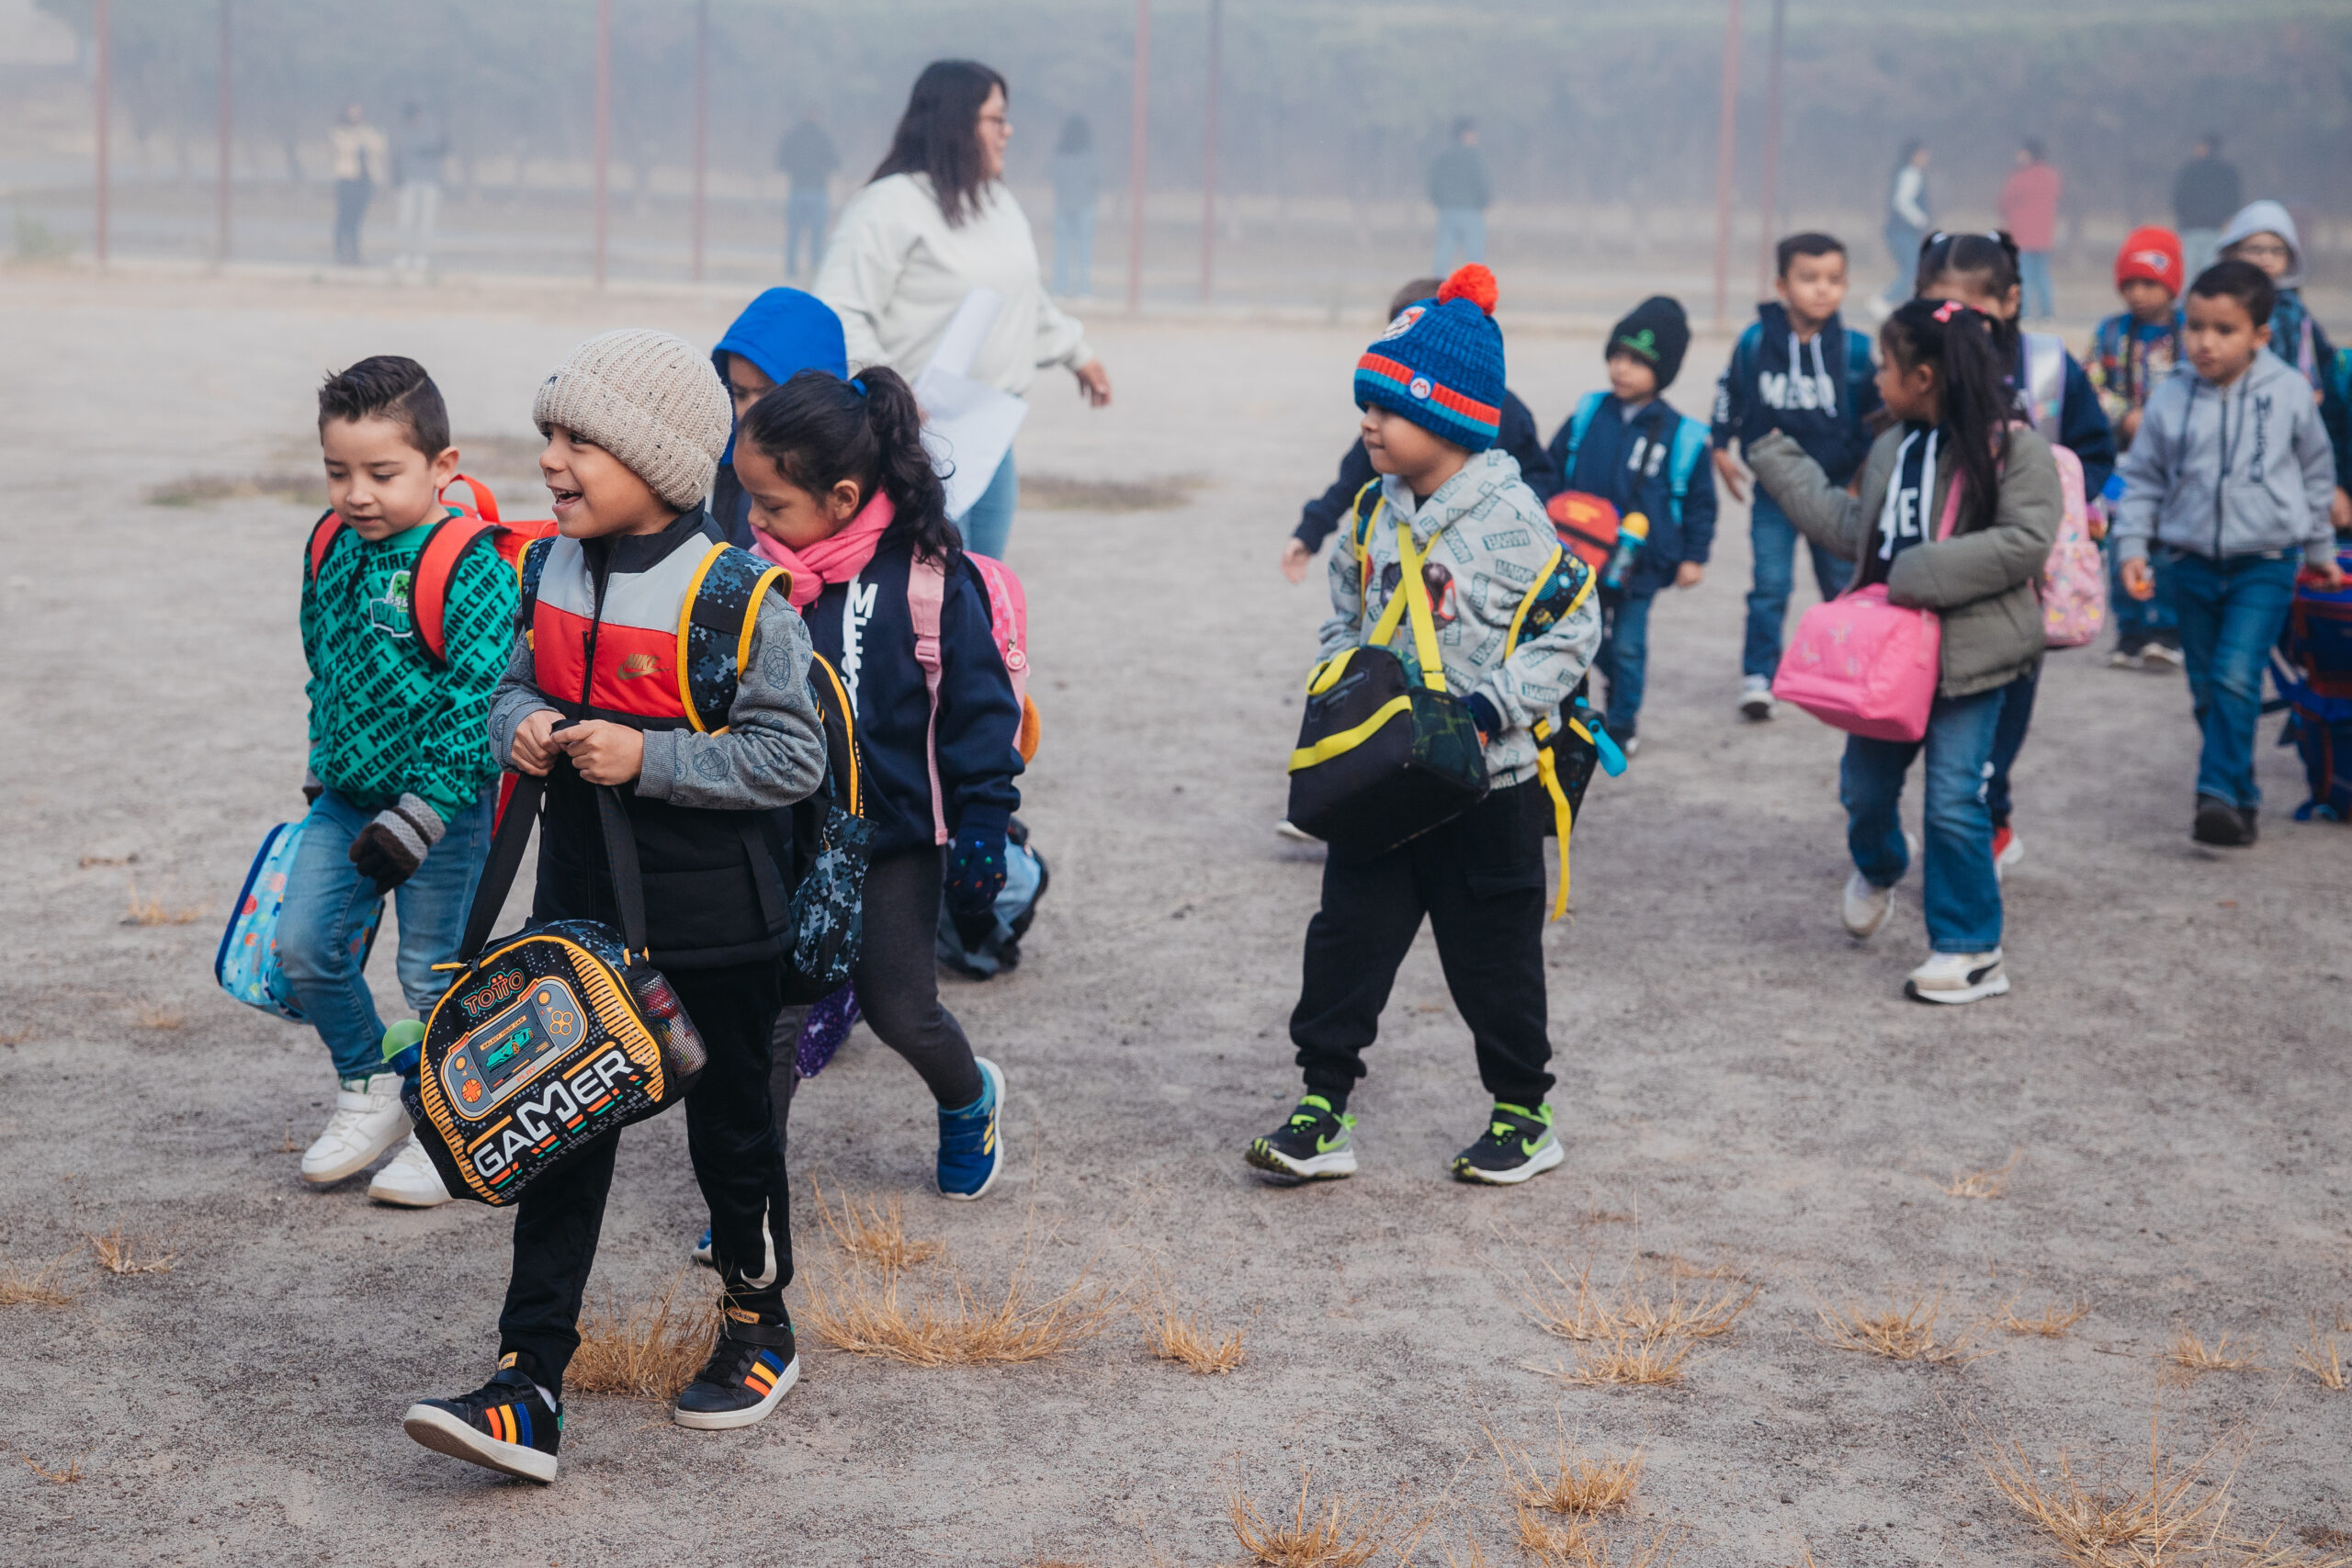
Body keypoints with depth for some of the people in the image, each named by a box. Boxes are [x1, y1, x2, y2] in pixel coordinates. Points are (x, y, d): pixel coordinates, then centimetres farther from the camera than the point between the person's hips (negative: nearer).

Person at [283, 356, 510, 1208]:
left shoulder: (470, 571, -20)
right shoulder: (333, 550, 3)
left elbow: (478, 705, -22)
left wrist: (422, 813, -25)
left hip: (443, 801, -7)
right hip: (347, 795, 7)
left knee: (432, 970, 1)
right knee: (304, 943, 2)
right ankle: (368, 1094, 23)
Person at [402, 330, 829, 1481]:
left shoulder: (738, 595, -18)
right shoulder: (549, 572, 1)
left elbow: (792, 758, -18)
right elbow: (515, 686, 15)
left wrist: (647, 756, -26)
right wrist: (520, 727, -9)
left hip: (710, 923, -5)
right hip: (577, 912, 5)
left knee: (729, 1130, 13)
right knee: (561, 1137, 3)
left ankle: (759, 1325, 36)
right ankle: (527, 1387, 5)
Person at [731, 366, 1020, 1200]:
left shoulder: (927, 576, -16)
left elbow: (981, 709, -9)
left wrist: (981, 833, -8)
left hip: (895, 842, -3)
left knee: (901, 1012, 11)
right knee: (769, 1016, 1)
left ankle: (969, 1099, 43)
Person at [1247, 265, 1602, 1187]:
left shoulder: (1511, 518, -13)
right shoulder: (1378, 514, 5)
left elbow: (1571, 632, -11)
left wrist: (1490, 711, -19)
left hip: (1487, 784, -5)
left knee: (1492, 955, 6)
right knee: (1346, 938, 3)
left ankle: (1523, 1115, 22)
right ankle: (1321, 1112, 9)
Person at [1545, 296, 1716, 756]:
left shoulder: (1681, 437, -8)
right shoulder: (1588, 416, -2)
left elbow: (1700, 502, 1)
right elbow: (1553, 465, 11)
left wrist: (1694, 556, -2)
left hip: (1639, 565, -3)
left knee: (1627, 645, 5)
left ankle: (1623, 723, 21)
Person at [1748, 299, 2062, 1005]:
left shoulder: (2013, 446, -10)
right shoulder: (1893, 448, 12)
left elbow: (2026, 542, -18)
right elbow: (1854, 530, 20)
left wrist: (1925, 574, -22)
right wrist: (1781, 464, 24)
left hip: (1968, 649, -6)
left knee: (1953, 800, -6)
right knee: (1864, 785, 11)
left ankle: (1970, 951, 7)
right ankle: (1877, 872, 45)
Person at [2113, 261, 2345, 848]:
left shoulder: (2289, 393, -5)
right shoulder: (2170, 401, -3)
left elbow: (2316, 473, 10)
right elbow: (2143, 480, 7)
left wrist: (2319, 550, 17)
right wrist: (2132, 547, -5)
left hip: (2265, 562, -3)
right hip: (2190, 562, 3)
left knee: (2235, 677, -18)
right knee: (2206, 687, 9)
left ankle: (2221, 794, -18)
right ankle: (2242, 795, 23)